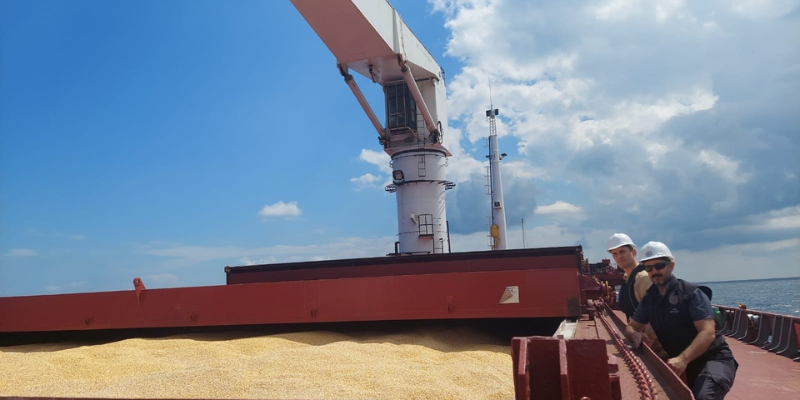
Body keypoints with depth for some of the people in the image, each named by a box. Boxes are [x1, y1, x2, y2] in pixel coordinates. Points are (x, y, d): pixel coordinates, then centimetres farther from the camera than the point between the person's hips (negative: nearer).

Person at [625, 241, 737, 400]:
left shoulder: (692, 293, -12)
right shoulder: (649, 299, 6)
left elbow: (708, 333, -23)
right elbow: (631, 327, 12)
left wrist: (683, 359, -37)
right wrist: (635, 334, -14)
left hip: (713, 359, -7)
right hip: (683, 363, 7)